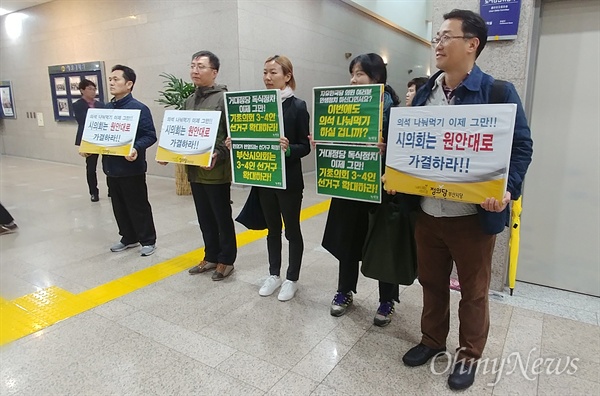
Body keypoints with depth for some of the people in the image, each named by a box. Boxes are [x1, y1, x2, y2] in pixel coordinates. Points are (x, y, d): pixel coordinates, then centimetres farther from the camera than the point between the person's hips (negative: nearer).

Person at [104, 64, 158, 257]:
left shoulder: (139, 108, -13)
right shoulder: (106, 109, 10)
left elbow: (150, 136, -16)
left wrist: (136, 148, -32)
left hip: (132, 168, -7)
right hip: (111, 167, 8)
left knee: (138, 207, 3)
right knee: (119, 207, 16)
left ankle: (148, 240, 18)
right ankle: (129, 238, 32)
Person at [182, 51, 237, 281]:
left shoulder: (223, 98, -8)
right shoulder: (189, 101, 14)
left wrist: (217, 155, -27)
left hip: (216, 171, -7)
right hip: (194, 171, 7)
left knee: (222, 217, 6)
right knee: (205, 218, 16)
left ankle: (226, 260, 21)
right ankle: (211, 257, 31)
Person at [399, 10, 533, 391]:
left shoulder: (498, 92, -8)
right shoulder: (425, 93, 8)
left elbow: (521, 146, -7)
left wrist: (508, 189, -22)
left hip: (473, 215, -4)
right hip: (427, 212, 5)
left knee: (473, 291, 14)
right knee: (431, 282, 19)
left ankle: (469, 355, 35)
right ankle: (432, 340, 41)